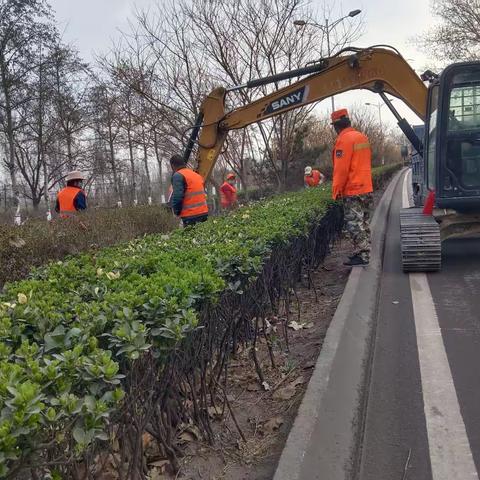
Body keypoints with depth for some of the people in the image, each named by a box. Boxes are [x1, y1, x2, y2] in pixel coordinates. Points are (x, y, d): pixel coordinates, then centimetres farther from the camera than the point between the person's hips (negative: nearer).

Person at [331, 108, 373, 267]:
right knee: (363, 223, 15)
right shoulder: (362, 137, 13)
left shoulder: (344, 140, -14)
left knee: (354, 224, -4)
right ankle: (363, 252, 24)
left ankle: (362, 255, -3)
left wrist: (336, 190, -10)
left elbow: (341, 169, -18)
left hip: (352, 191, -9)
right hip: (367, 188, 9)